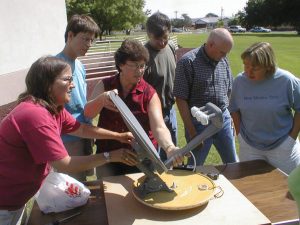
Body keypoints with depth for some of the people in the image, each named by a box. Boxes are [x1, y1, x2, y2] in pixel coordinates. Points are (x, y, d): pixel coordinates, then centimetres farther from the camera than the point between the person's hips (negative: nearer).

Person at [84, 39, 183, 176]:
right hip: (108, 155, 1)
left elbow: (159, 128, -19)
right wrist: (102, 99, -38)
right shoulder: (105, 86, -4)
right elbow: (88, 113, -16)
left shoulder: (149, 94, -9)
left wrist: (169, 147, -40)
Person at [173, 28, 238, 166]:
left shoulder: (223, 61, 4)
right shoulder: (188, 62, -13)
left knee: (233, 164, 18)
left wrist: (230, 118, 11)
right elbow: (181, 99, -14)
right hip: (199, 123, -5)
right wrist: (192, 131, -14)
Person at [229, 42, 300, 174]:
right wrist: (240, 134, -1)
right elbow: (234, 109, 2)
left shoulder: (286, 80, -17)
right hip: (249, 146, 2)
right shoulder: (240, 80, -11)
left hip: (282, 146, -2)